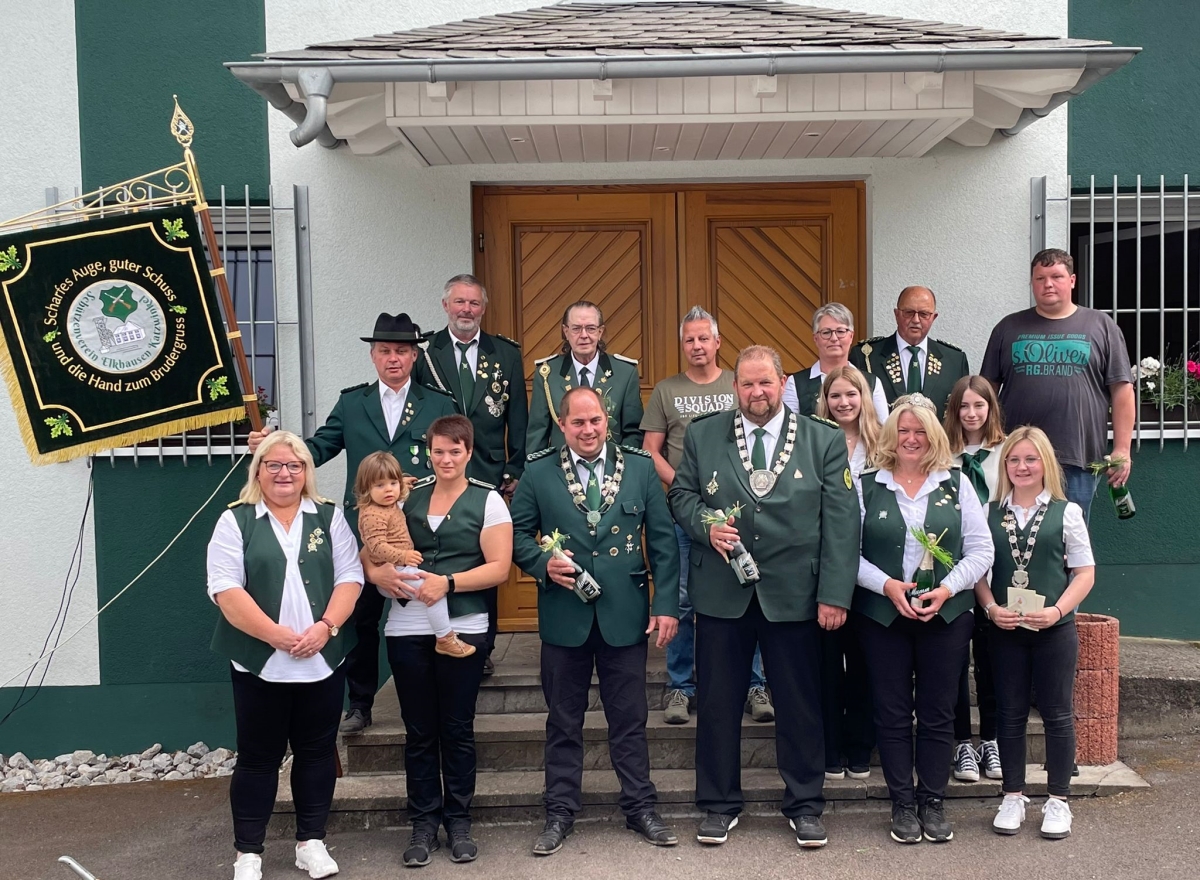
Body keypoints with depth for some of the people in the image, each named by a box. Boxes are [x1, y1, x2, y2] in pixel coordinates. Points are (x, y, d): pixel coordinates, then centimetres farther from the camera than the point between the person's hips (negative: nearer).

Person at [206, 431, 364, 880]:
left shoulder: (329, 517, 7)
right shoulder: (235, 521, 0)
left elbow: (349, 577, 2)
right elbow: (226, 589, -9)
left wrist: (325, 627, -14)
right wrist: (275, 634, -17)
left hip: (323, 661, 2)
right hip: (260, 663, -2)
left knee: (317, 752, 10)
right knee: (258, 757, 7)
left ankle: (311, 841, 24)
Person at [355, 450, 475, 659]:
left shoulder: (391, 506, 12)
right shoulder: (372, 515, -20)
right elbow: (377, 546, -29)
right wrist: (403, 556, -34)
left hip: (401, 567, 11)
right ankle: (445, 639, -14)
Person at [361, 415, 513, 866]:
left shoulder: (488, 501, -1)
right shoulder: (408, 496, 9)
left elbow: (498, 567, -7)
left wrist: (447, 583, -18)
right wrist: (377, 572, -12)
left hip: (463, 627, -3)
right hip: (407, 629, 3)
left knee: (457, 729, 7)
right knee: (419, 730, 9)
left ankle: (458, 822, 21)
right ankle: (424, 824, 21)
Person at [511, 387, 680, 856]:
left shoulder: (640, 466, 0)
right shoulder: (538, 472, -1)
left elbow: (662, 539, 1)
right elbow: (518, 534, 4)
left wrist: (667, 603, -4)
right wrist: (544, 564, -16)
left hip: (625, 613, 0)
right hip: (563, 614, 0)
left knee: (629, 719, 10)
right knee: (563, 721, 12)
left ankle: (640, 807, 26)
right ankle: (560, 812, 25)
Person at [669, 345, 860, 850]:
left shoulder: (825, 441, 1)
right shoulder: (702, 435, 5)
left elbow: (841, 521, -3)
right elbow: (681, 495, 10)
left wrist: (835, 594, -9)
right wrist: (706, 525, -13)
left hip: (794, 594, -1)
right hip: (721, 594, 1)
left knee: (800, 704, 9)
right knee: (717, 703, 9)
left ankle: (805, 805, 26)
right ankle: (719, 804, 26)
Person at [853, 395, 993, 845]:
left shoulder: (956, 486, 6)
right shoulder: (866, 486, 3)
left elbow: (981, 550, 3)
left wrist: (947, 588, -11)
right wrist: (887, 586, -14)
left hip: (946, 616, 1)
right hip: (882, 616, -1)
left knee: (938, 713, 6)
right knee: (892, 714, 5)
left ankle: (933, 802, 19)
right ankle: (902, 804, 16)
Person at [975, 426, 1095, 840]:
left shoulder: (1067, 512, 0)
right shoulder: (990, 515, 5)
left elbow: (1084, 572, -1)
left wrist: (1056, 611, -15)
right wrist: (992, 608, -11)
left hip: (1054, 628, -2)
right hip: (1005, 629, 2)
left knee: (1057, 713, 5)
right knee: (1010, 713, 8)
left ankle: (1057, 800, 18)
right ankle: (1013, 797, 20)